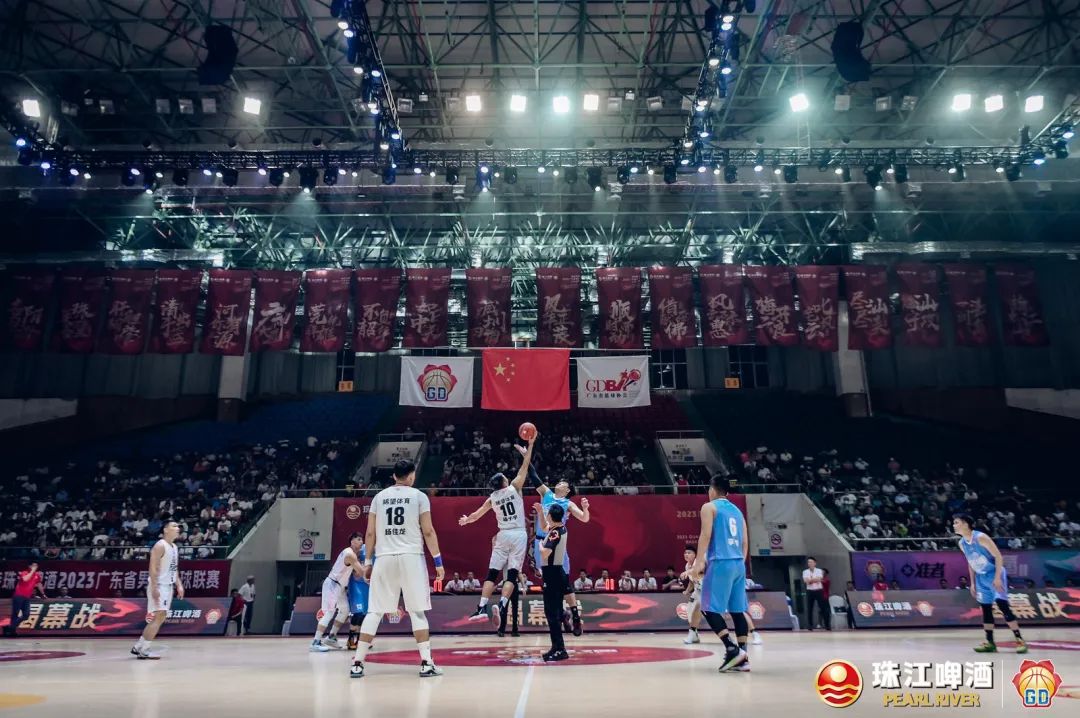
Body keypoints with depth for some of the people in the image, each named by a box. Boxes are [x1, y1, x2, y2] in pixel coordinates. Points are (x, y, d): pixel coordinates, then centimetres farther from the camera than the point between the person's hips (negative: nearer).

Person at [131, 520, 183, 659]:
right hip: (159, 585, -10)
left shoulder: (174, 547, 14)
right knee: (159, 616, -14)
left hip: (168, 586, 10)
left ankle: (138, 647, 20)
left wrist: (179, 585, 12)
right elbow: (153, 568, -20)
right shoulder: (160, 546, -14)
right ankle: (143, 650, -9)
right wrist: (154, 588, -26)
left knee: (160, 618, 11)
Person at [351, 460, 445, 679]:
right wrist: (438, 561, 2)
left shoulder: (379, 496, 11)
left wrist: (368, 561, 17)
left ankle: (357, 663, 8)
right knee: (417, 612, 4)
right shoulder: (419, 496, 2)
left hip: (384, 558, 3)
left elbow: (370, 533, 9)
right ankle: (426, 663, 0)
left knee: (374, 611, 9)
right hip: (411, 557, -3)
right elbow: (428, 531, -2)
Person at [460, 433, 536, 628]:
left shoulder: (492, 498, 6)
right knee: (512, 574, -4)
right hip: (519, 534, -2)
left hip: (503, 535, 2)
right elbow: (524, 467, 0)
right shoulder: (514, 488, -1)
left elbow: (476, 515, 17)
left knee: (492, 573, 5)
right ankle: (501, 605, -21)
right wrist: (530, 444, 5)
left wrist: (465, 520, 39)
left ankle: (482, 608, -5)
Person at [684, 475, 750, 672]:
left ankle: (732, 649, -14)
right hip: (739, 563, 7)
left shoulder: (709, 507, 0)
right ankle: (743, 657, 6)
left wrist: (698, 563, -13)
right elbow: (744, 543, 19)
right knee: (738, 610, 8)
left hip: (721, 562, -7)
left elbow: (706, 536, -11)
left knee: (710, 609, -2)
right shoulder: (737, 510, 20)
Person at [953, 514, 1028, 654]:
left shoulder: (980, 537, -20)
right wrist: (972, 583, 11)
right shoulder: (962, 543, 2)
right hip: (981, 577, 7)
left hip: (995, 574, -7)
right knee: (986, 609, 7)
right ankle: (990, 642, 11)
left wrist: (997, 577, -24)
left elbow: (998, 556, -19)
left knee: (1002, 605, -15)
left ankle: (1020, 640, -6)